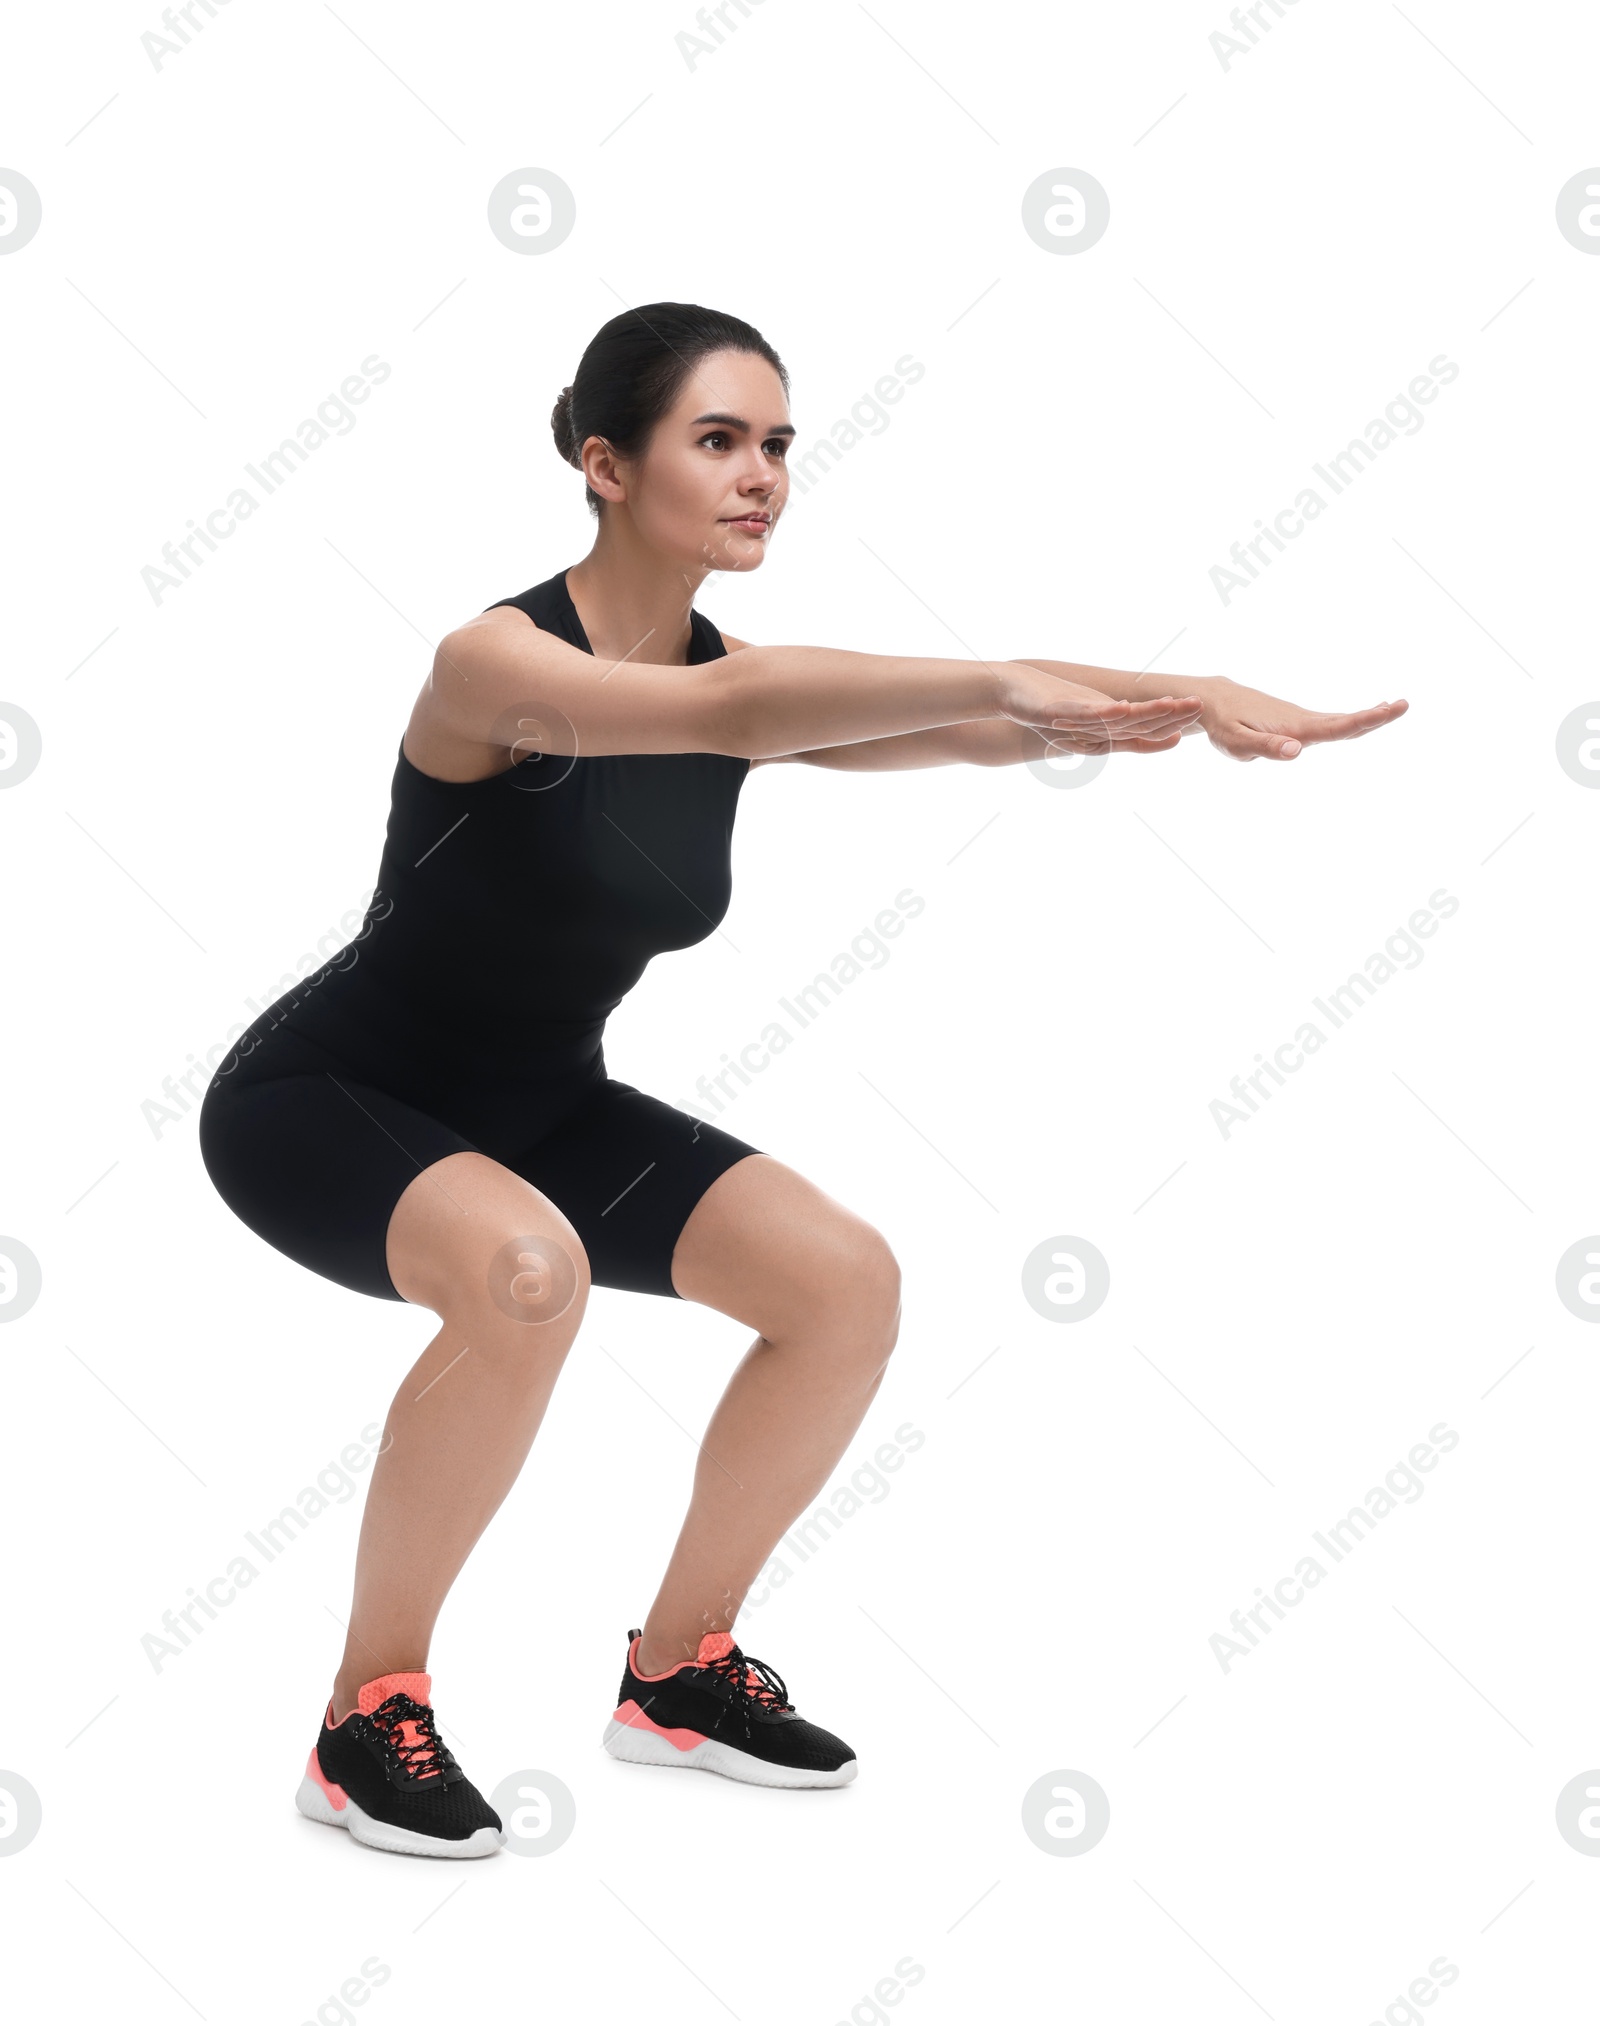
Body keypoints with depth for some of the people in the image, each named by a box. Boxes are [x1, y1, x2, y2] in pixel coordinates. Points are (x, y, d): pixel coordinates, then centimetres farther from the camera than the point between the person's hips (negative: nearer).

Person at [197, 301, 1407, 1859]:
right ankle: (368, 1713, -17)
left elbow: (963, 728, -19)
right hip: (324, 1099, -7)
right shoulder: (495, 662, -25)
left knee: (845, 1281, -6)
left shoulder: (740, 677, -5)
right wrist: (999, 682, -54)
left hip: (533, 1106, 7)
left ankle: (678, 1668, 12)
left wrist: (1189, 703, -35)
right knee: (523, 1269, -38)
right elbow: (723, 708, -45)